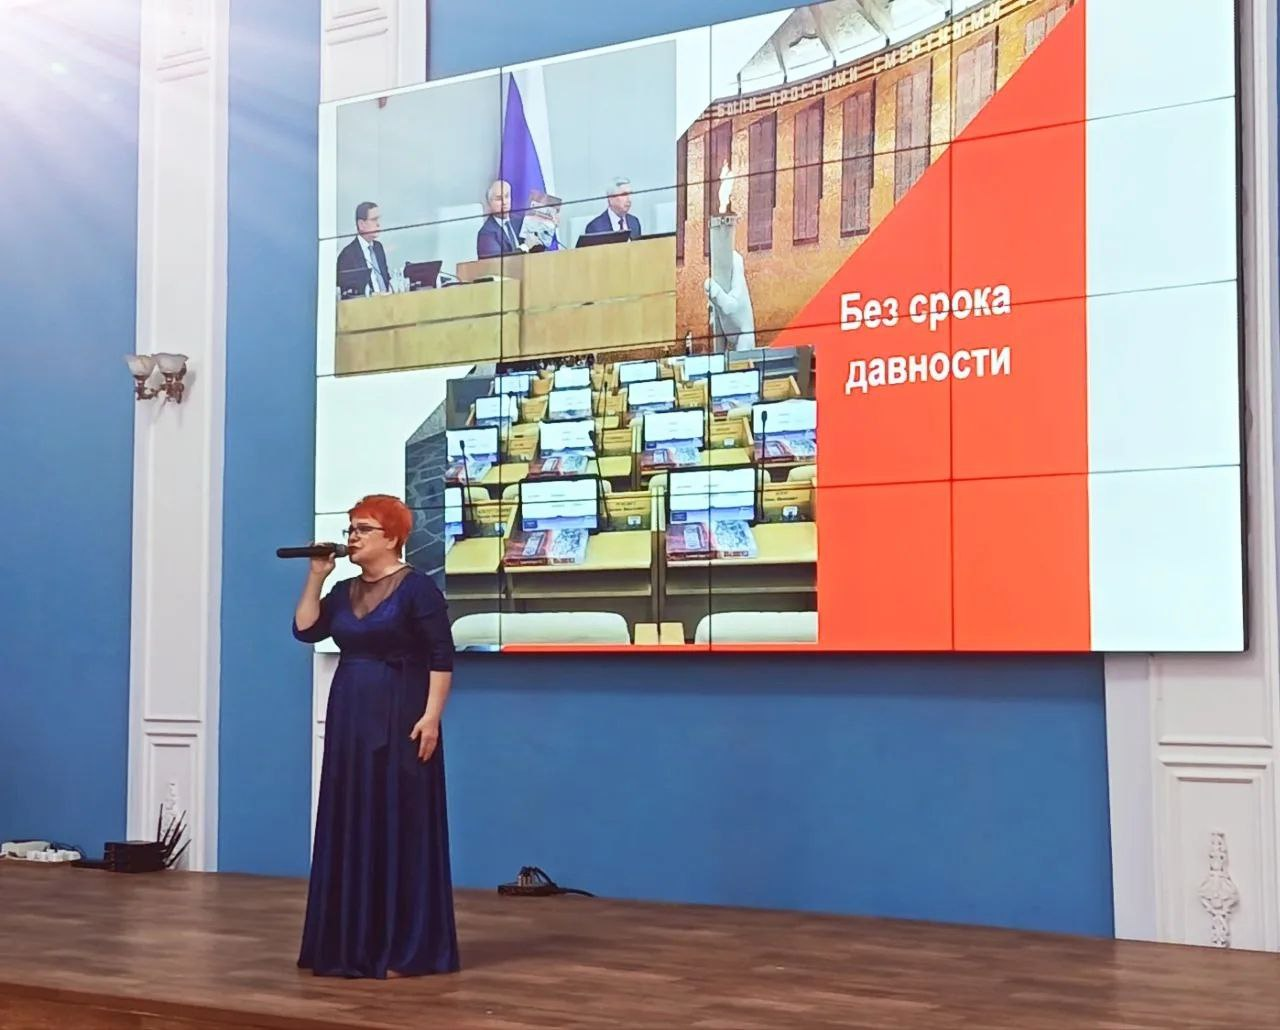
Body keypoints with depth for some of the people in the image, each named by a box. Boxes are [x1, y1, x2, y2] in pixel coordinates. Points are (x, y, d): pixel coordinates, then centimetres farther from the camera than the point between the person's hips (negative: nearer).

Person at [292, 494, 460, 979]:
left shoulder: (417, 588, -8)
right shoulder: (345, 592, 13)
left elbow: (442, 657, -12)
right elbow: (305, 630, 5)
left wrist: (432, 715, -19)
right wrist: (316, 576, 1)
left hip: (399, 722, -7)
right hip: (349, 721, 7)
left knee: (399, 828, -5)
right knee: (350, 829, 8)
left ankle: (407, 949, -1)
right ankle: (352, 944, 15)